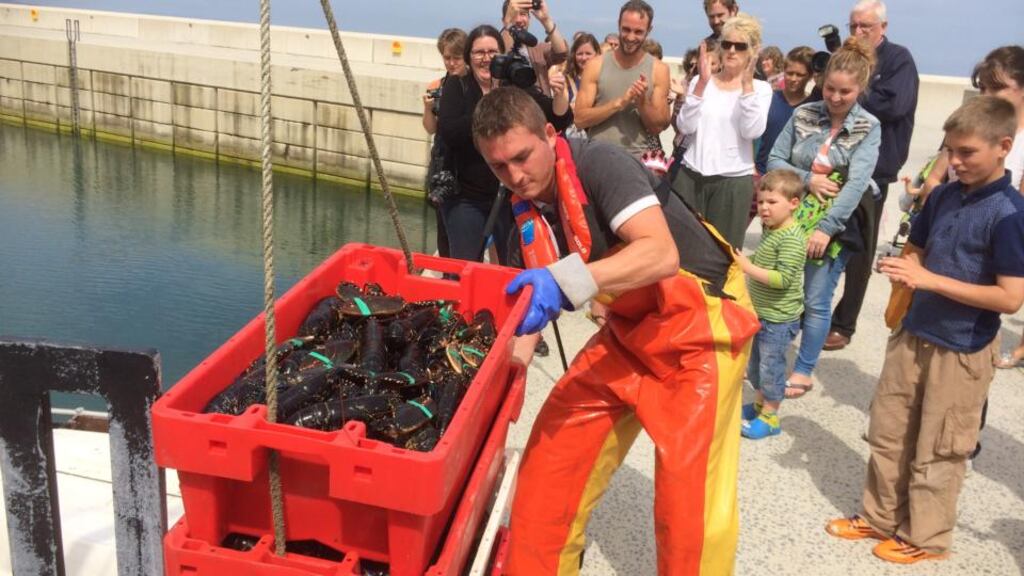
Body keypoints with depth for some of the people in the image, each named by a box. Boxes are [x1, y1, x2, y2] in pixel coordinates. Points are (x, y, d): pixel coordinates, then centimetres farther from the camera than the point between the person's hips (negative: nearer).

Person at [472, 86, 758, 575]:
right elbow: (533, 290, 7)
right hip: (628, 328, 7)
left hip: (699, 323, -7)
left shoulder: (598, 164, -23)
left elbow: (662, 254, -35)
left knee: (689, 495, -7)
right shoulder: (525, 206, -1)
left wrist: (566, 281, -45)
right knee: (555, 447, 5)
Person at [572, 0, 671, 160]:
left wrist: (642, 101, -17)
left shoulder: (658, 69, 0)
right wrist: (619, 102, -17)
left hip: (637, 158, 0)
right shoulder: (596, 65, -1)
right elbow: (580, 119, -7)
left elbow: (658, 127, 0)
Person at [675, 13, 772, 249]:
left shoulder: (760, 88, 2)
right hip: (691, 175, 2)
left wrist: (746, 84, -15)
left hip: (733, 180, -1)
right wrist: (702, 83, -11)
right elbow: (685, 127, -5)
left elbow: (752, 131, -13)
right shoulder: (700, 82, 6)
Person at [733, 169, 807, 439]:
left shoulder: (792, 239, -22)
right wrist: (745, 262, 8)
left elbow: (783, 278, -29)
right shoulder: (769, 230, 7)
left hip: (779, 318, -9)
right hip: (761, 312, 9)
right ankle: (761, 403, 38)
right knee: (754, 363, 20)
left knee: (771, 366, 3)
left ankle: (769, 417, 16)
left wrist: (748, 268, -32)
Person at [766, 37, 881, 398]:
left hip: (834, 225, -3)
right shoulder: (803, 114, 1)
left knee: (815, 302, 2)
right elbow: (774, 160, 1)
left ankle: (803, 370, 18)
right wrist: (808, 179, -16)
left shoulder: (869, 128, -6)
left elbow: (857, 183, -16)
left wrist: (826, 227, -24)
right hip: (791, 218, 3)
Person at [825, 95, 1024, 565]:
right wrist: (902, 270, -8)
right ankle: (879, 518, 33)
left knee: (937, 451, 8)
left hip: (962, 350, -6)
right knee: (887, 432, 15)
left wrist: (929, 279, -24)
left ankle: (925, 538, 27)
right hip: (913, 334, 6)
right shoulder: (942, 196, 2)